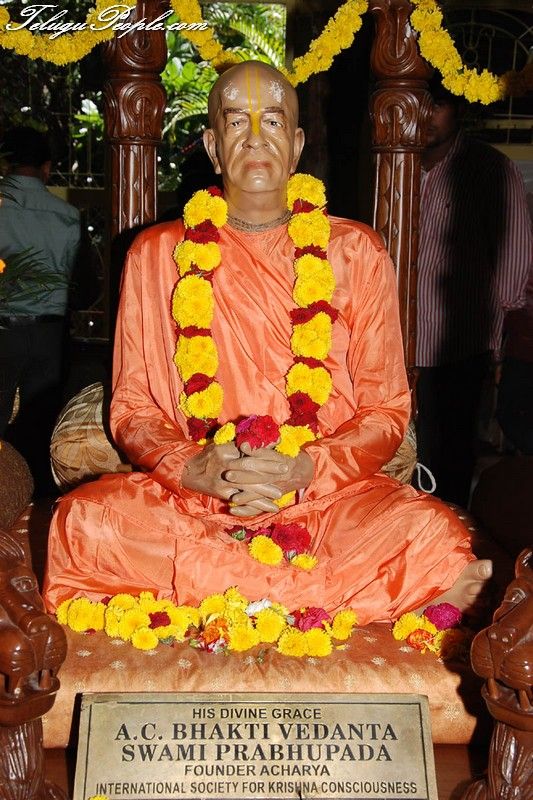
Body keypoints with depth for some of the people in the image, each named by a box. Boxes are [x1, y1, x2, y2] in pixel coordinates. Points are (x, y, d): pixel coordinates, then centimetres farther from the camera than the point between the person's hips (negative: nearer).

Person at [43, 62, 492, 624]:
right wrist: (195, 468, -13)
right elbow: (132, 409, 9)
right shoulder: (156, 254, 11)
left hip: (324, 499, -1)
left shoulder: (355, 252, 9)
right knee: (82, 522, -30)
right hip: (188, 501, 1)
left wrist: (307, 469, -13)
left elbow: (387, 410, 7)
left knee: (432, 533, -31)